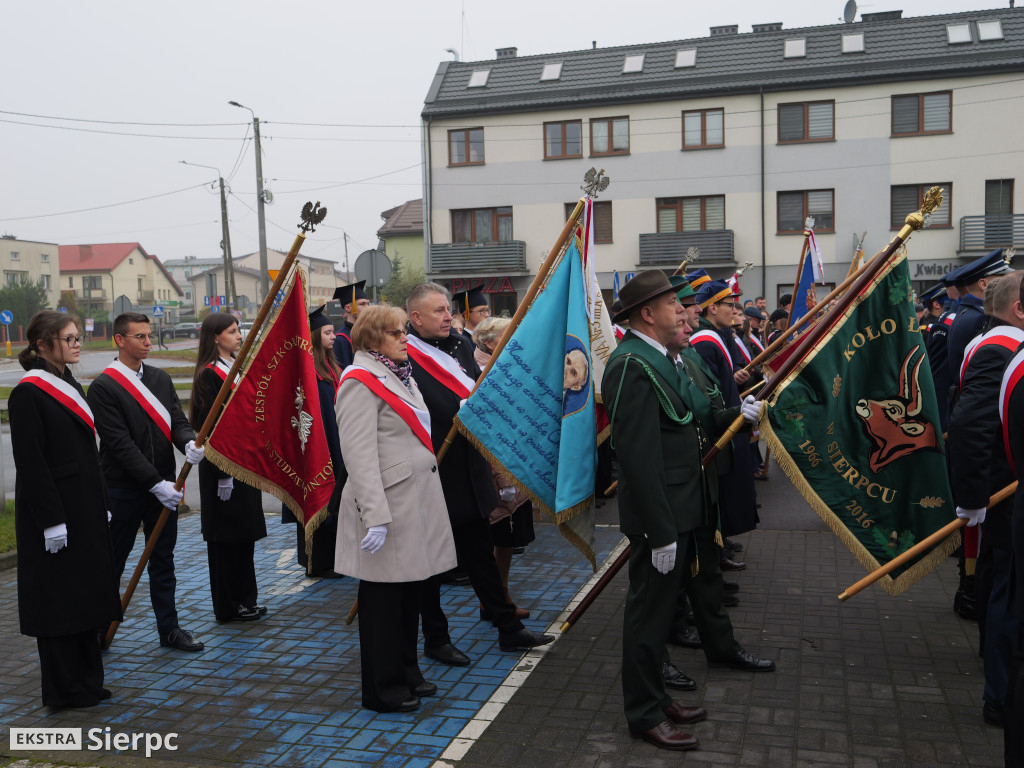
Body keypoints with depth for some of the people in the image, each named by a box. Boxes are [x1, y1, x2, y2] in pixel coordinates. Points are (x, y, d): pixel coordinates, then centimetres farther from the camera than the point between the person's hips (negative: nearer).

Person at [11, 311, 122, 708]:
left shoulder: (69, 385, 13)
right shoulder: (28, 393, -14)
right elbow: (30, 463, -18)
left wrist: (101, 505, 16)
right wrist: (51, 521, -19)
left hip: (84, 508, 9)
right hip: (53, 511, -9)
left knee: (85, 593, 15)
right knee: (58, 599, 2)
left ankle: (86, 682, 26)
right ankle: (64, 690, 15)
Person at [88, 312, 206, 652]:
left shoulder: (160, 378, 9)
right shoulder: (103, 387, -11)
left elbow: (177, 421, 4)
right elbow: (119, 443, -16)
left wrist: (189, 443, -20)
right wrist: (156, 482, -20)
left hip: (163, 485, 6)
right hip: (123, 490, -6)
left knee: (163, 560, 13)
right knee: (112, 562, 7)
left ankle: (169, 628, 23)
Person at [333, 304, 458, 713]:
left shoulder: (400, 375, 17)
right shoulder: (361, 381, -13)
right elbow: (360, 455, -21)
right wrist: (375, 516, -26)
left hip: (416, 498, 9)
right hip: (387, 503, -9)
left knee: (409, 591, 17)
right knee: (384, 597, 3)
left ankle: (406, 674, 31)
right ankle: (383, 689, 16)